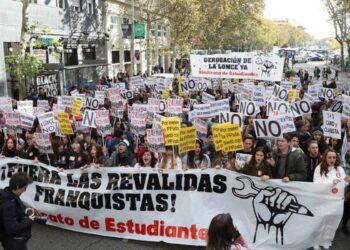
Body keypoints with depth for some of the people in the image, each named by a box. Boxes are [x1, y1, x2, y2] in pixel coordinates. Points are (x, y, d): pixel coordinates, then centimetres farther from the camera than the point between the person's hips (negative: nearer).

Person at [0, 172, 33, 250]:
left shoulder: (8, 194, -3)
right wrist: (29, 220, -21)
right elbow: (12, 228, -31)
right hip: (14, 243, -9)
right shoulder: (8, 204, -32)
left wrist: (24, 211, 1)